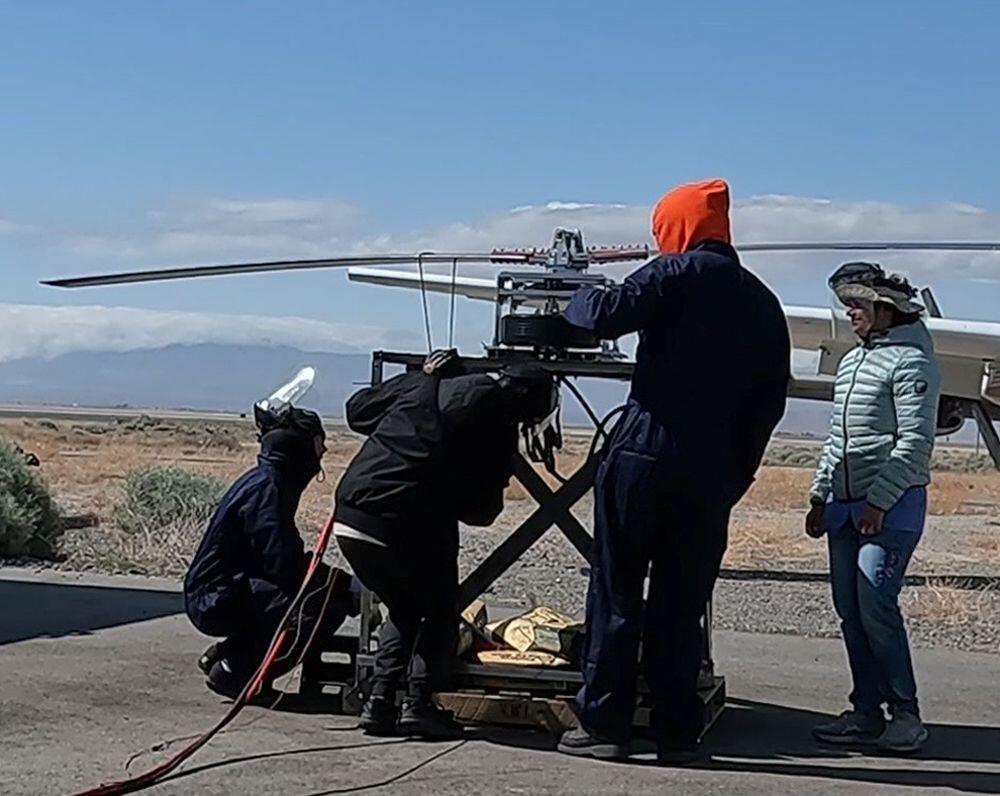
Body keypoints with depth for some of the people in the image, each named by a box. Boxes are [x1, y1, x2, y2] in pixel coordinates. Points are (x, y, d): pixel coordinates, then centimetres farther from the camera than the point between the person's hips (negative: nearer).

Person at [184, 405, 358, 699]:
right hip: (215, 599, -10)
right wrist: (348, 586, -15)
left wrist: (343, 582, 2)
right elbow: (284, 566, -24)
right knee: (323, 603, -22)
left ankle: (222, 654, 13)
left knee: (333, 594, 11)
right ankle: (234, 672, -12)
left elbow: (289, 558, 15)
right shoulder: (267, 487, -17)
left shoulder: (267, 480, 14)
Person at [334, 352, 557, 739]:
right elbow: (481, 510, 4)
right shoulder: (497, 424, 1)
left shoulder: (421, 383, 13)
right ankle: (419, 702, 6)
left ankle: (380, 699, 15)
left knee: (403, 609, 26)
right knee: (441, 612, 20)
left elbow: (357, 410, 25)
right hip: (408, 528, -5)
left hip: (349, 519, 5)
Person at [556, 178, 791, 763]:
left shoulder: (679, 273, -2)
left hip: (646, 455, -5)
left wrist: (580, 297, 8)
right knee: (682, 605, 9)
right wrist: (737, 474, 16)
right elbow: (771, 401, 13)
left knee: (617, 593, 2)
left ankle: (603, 724, 3)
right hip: (712, 475, 5)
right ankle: (678, 733, 9)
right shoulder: (764, 302, 16)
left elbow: (606, 315, -15)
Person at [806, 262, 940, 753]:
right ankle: (867, 712, 13)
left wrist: (878, 501, -18)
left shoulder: (910, 361, -9)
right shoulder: (852, 362, 17)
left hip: (892, 508, -8)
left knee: (875, 606, -13)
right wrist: (820, 496, 17)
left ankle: (905, 715, -3)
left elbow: (915, 442, -15)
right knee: (849, 610, 6)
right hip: (846, 507, 8)